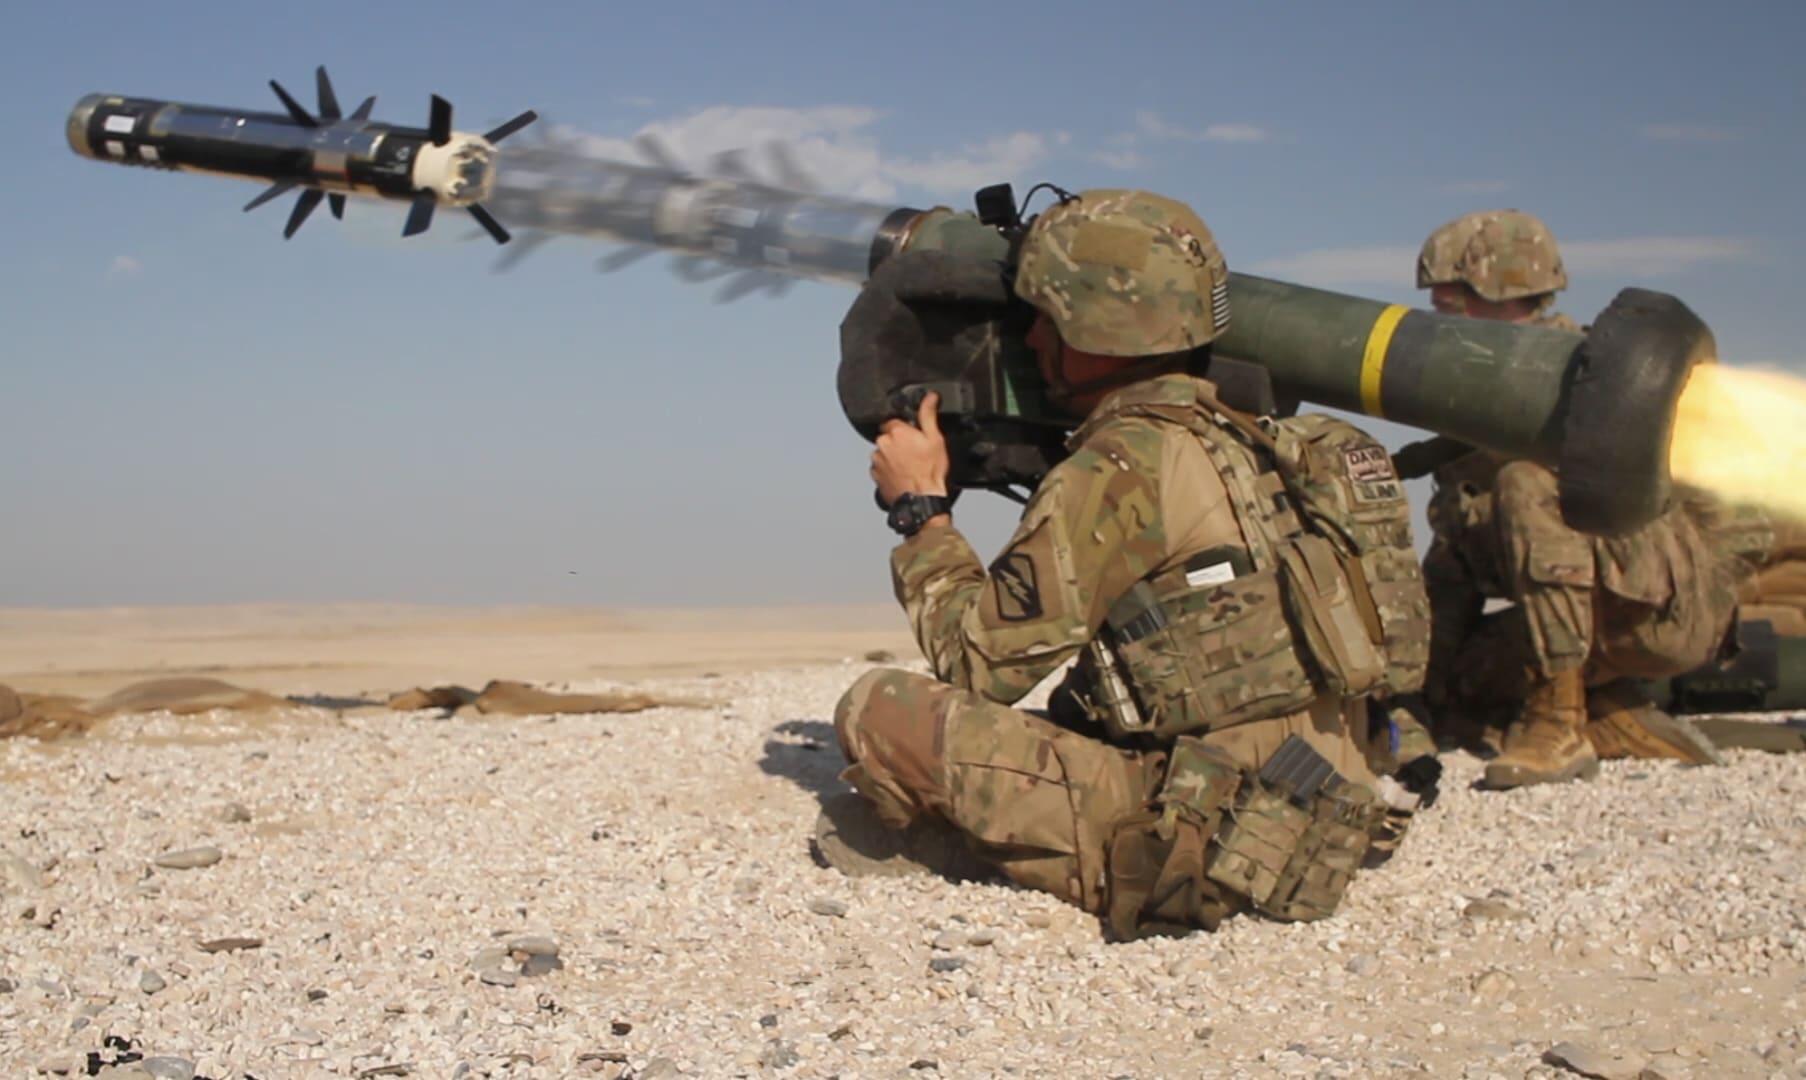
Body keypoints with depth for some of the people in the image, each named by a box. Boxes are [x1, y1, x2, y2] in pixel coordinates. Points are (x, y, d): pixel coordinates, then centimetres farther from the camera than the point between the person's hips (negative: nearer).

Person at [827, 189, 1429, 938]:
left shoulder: (1124, 466, -13)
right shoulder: (1247, 441, 12)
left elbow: (981, 661, -7)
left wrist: (921, 508, 5)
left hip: (1206, 852, -9)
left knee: (878, 711, -6)